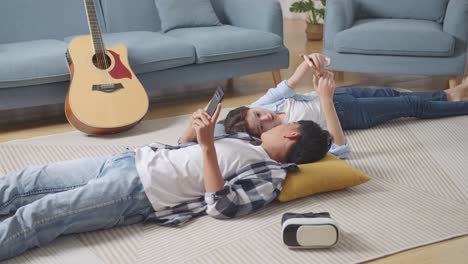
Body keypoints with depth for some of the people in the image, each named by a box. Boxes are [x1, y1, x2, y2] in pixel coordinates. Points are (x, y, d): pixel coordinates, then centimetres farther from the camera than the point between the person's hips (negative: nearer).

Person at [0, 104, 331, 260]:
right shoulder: (246, 138, 21)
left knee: (31, 218, -16)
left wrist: (208, 145, -21)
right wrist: (200, 124, 6)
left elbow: (220, 206, -19)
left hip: (138, 193, -8)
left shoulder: (270, 176, -5)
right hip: (135, 159, 8)